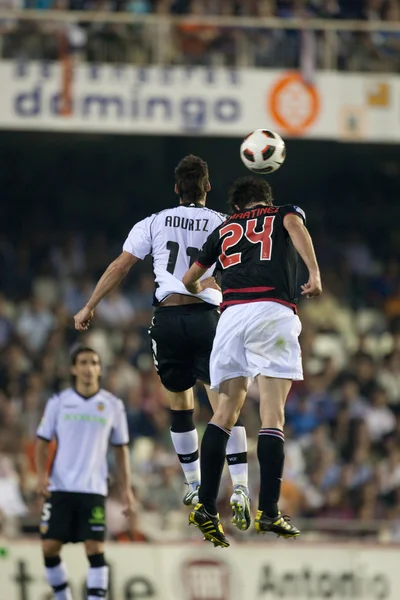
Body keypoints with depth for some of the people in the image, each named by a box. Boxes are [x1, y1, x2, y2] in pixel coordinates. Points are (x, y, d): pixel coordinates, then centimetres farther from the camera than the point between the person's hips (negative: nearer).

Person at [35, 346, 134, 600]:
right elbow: (43, 442, 7)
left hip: (94, 490, -1)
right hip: (60, 488, 1)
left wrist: (126, 489, 3)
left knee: (95, 549, -9)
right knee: (49, 547, -2)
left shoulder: (112, 405, 5)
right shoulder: (59, 402, 4)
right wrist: (42, 474, -9)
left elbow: (121, 449, 10)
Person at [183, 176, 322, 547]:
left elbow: (189, 280, 36)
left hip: (231, 314, 3)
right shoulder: (284, 214, 21)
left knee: (226, 410, 7)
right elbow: (295, 224, -6)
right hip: (274, 311, -3)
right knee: (272, 415, -7)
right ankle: (268, 512, -16)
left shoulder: (224, 230, 28)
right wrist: (314, 273, -17)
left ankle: (206, 507, -4)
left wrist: (203, 292, 59)